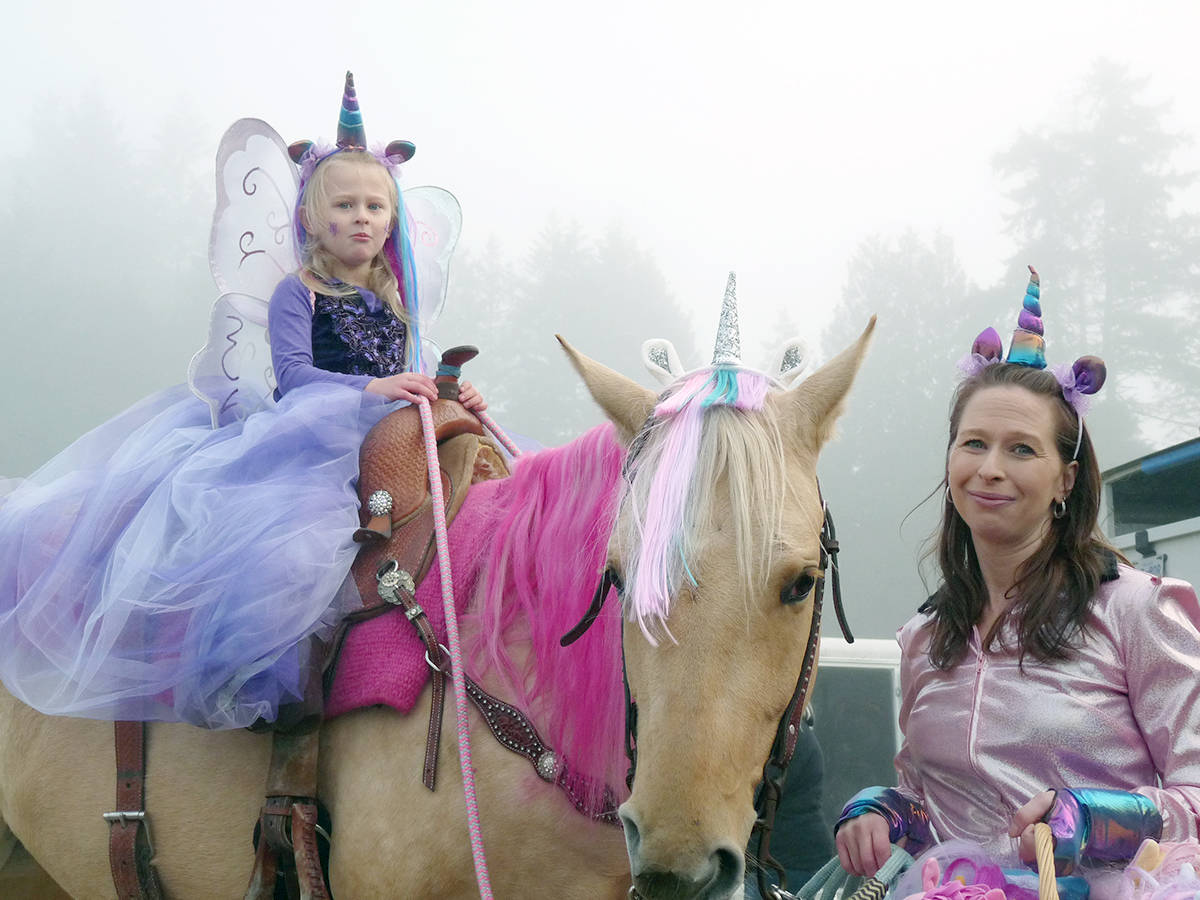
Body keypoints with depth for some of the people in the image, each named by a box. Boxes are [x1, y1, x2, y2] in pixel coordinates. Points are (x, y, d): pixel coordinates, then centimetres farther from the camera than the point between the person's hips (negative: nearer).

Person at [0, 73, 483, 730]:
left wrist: (451, 399, 2)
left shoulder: (395, 301, 24)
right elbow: (293, 373, -10)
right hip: (306, 438, -6)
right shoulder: (298, 293, 6)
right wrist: (370, 387, -24)